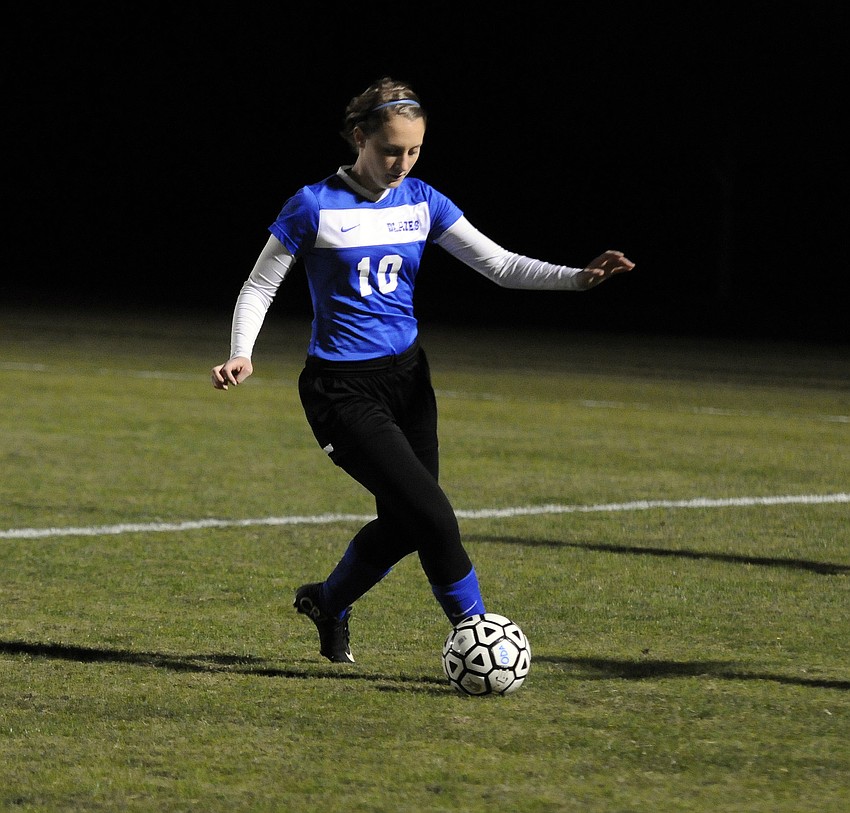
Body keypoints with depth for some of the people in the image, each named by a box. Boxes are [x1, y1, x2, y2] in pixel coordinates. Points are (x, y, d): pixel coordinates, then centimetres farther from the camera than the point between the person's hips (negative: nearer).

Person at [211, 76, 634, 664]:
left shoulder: (421, 202, 2)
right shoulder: (315, 206, -11)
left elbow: (500, 264, -1)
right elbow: (260, 287, -5)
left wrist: (579, 278, -17)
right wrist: (242, 355, -22)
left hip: (407, 374, 6)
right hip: (342, 389, -6)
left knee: (405, 524, 10)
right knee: (431, 515, -16)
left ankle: (329, 603, 36)